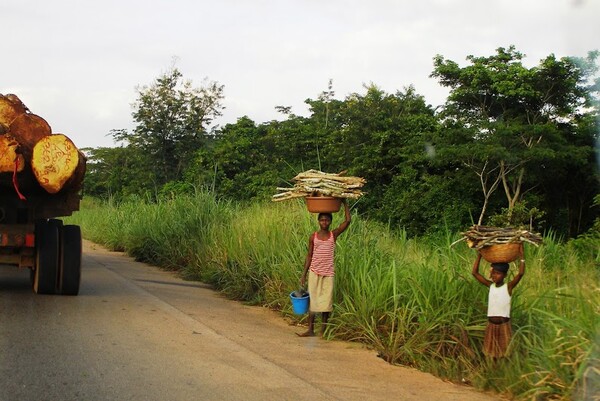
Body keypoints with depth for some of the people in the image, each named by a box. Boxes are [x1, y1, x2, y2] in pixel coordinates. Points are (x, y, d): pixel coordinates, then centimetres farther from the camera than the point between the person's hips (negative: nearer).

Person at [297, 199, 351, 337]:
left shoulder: (334, 234, 1)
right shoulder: (313, 236, 4)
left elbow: (347, 221, -7)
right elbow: (309, 256, 7)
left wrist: (345, 203, -7)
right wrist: (304, 274, 3)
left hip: (328, 273, -1)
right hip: (314, 272, 1)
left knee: (326, 302, 1)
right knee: (312, 301, 3)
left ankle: (323, 331, 9)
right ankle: (310, 330, 9)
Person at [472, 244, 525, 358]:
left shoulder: (508, 287, -9)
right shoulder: (490, 286, 3)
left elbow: (521, 273, -22)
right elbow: (475, 273, 3)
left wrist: (521, 256, -20)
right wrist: (479, 255, 1)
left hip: (504, 324, -4)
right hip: (491, 324, 4)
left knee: (505, 352, 4)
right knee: (492, 352, 14)